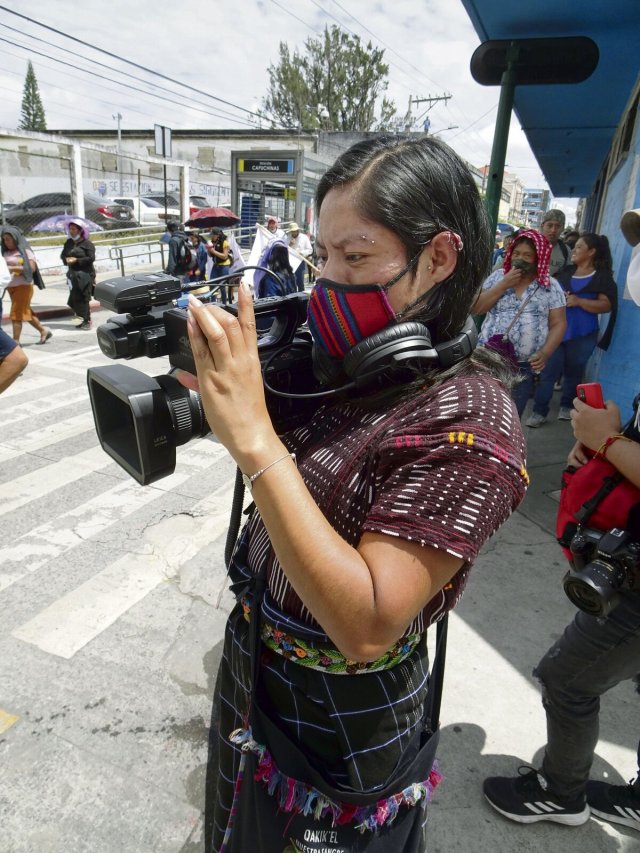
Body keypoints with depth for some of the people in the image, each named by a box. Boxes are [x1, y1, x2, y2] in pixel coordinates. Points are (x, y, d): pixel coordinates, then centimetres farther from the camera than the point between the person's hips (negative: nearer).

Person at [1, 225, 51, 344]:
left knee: (16, 314, -8)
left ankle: (16, 341, -3)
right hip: (11, 286, 7)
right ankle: (44, 331, 28)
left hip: (23, 286, -7)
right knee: (25, 312, 14)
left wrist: (13, 268, -22)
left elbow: (32, 267, -16)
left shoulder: (25, 251, -6)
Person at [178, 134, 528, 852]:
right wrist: (225, 401, -15)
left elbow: (367, 625, -33)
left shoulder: (466, 416, -29)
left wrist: (253, 437, -37)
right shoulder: (355, 367, -6)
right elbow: (284, 479, 3)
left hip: (339, 724, -6)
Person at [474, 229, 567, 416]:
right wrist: (503, 285, -9)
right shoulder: (498, 276, 6)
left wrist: (545, 353, -15)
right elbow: (476, 308, 0)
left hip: (524, 365, -1)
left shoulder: (551, 286, 2)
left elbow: (558, 324, 0)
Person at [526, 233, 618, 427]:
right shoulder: (566, 272, 11)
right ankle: (539, 411, 1)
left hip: (582, 334, -2)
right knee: (548, 371, -2)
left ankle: (566, 405, 29)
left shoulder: (602, 276, -2)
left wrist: (579, 301, -21)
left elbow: (607, 305, -12)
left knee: (574, 371, 11)